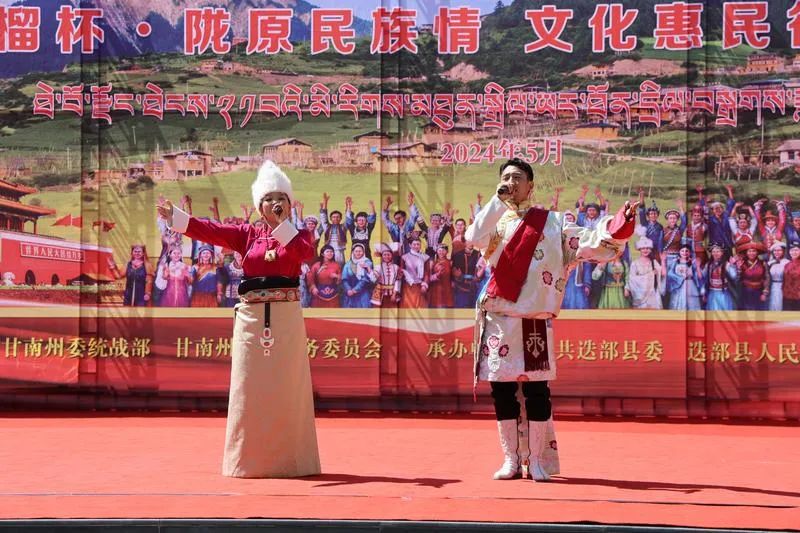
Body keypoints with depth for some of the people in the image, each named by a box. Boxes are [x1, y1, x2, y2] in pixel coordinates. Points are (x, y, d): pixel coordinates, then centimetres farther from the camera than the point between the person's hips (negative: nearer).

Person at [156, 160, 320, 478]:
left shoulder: (298, 235, 7)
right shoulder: (247, 234, 8)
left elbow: (306, 251, -16)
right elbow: (212, 231, -5)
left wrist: (282, 224, -19)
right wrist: (178, 219, -18)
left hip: (286, 318, -1)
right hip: (251, 318, 1)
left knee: (287, 391, 0)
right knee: (249, 390, 2)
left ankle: (289, 460, 6)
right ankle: (249, 461, 9)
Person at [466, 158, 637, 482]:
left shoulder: (551, 223, 7)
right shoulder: (493, 223, 11)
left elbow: (589, 241, -2)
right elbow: (473, 238, -10)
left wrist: (620, 225, -17)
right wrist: (498, 200, -14)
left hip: (534, 323, -2)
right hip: (497, 321, 2)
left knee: (536, 391, -3)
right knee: (501, 392, 4)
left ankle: (538, 461, 6)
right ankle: (511, 460, 14)